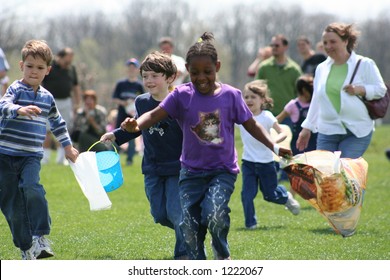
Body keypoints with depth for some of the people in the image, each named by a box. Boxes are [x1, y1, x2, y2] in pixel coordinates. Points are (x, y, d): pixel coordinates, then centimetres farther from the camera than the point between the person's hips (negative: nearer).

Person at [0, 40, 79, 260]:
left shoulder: (47, 97, 12)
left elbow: (57, 122, 28)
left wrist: (68, 146, 34)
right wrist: (20, 110, -43)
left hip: (32, 156, 2)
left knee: (32, 188, -26)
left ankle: (41, 237, -20)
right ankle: (26, 246, 14)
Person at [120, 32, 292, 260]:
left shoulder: (231, 95, -3)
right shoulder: (181, 95, -5)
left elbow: (252, 125, 6)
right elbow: (155, 115, -15)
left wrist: (274, 147, -1)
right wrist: (136, 125, -36)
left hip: (223, 170, -2)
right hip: (192, 171, 2)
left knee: (215, 213, -25)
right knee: (190, 227, -2)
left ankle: (222, 254, 5)